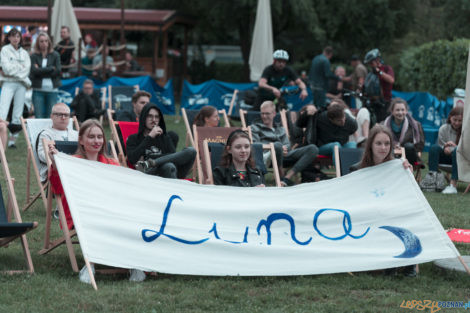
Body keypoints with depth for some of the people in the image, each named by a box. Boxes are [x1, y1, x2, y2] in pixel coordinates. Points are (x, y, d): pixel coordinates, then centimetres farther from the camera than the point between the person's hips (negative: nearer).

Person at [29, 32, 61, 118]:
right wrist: (51, 68, -7)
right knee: (38, 117, -4)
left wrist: (41, 70, -6)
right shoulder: (34, 56, 5)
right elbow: (34, 71, -9)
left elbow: (57, 72, -4)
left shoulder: (55, 55, 6)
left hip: (52, 89, 1)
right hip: (38, 89, 0)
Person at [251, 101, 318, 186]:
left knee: (313, 148, -17)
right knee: (277, 145, -42)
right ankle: (281, 176, -22)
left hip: (284, 155, 5)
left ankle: (287, 178, -31)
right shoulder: (255, 127, 17)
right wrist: (279, 148, -13)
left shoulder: (280, 129, 31)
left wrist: (284, 148, -10)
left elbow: (287, 145, 18)